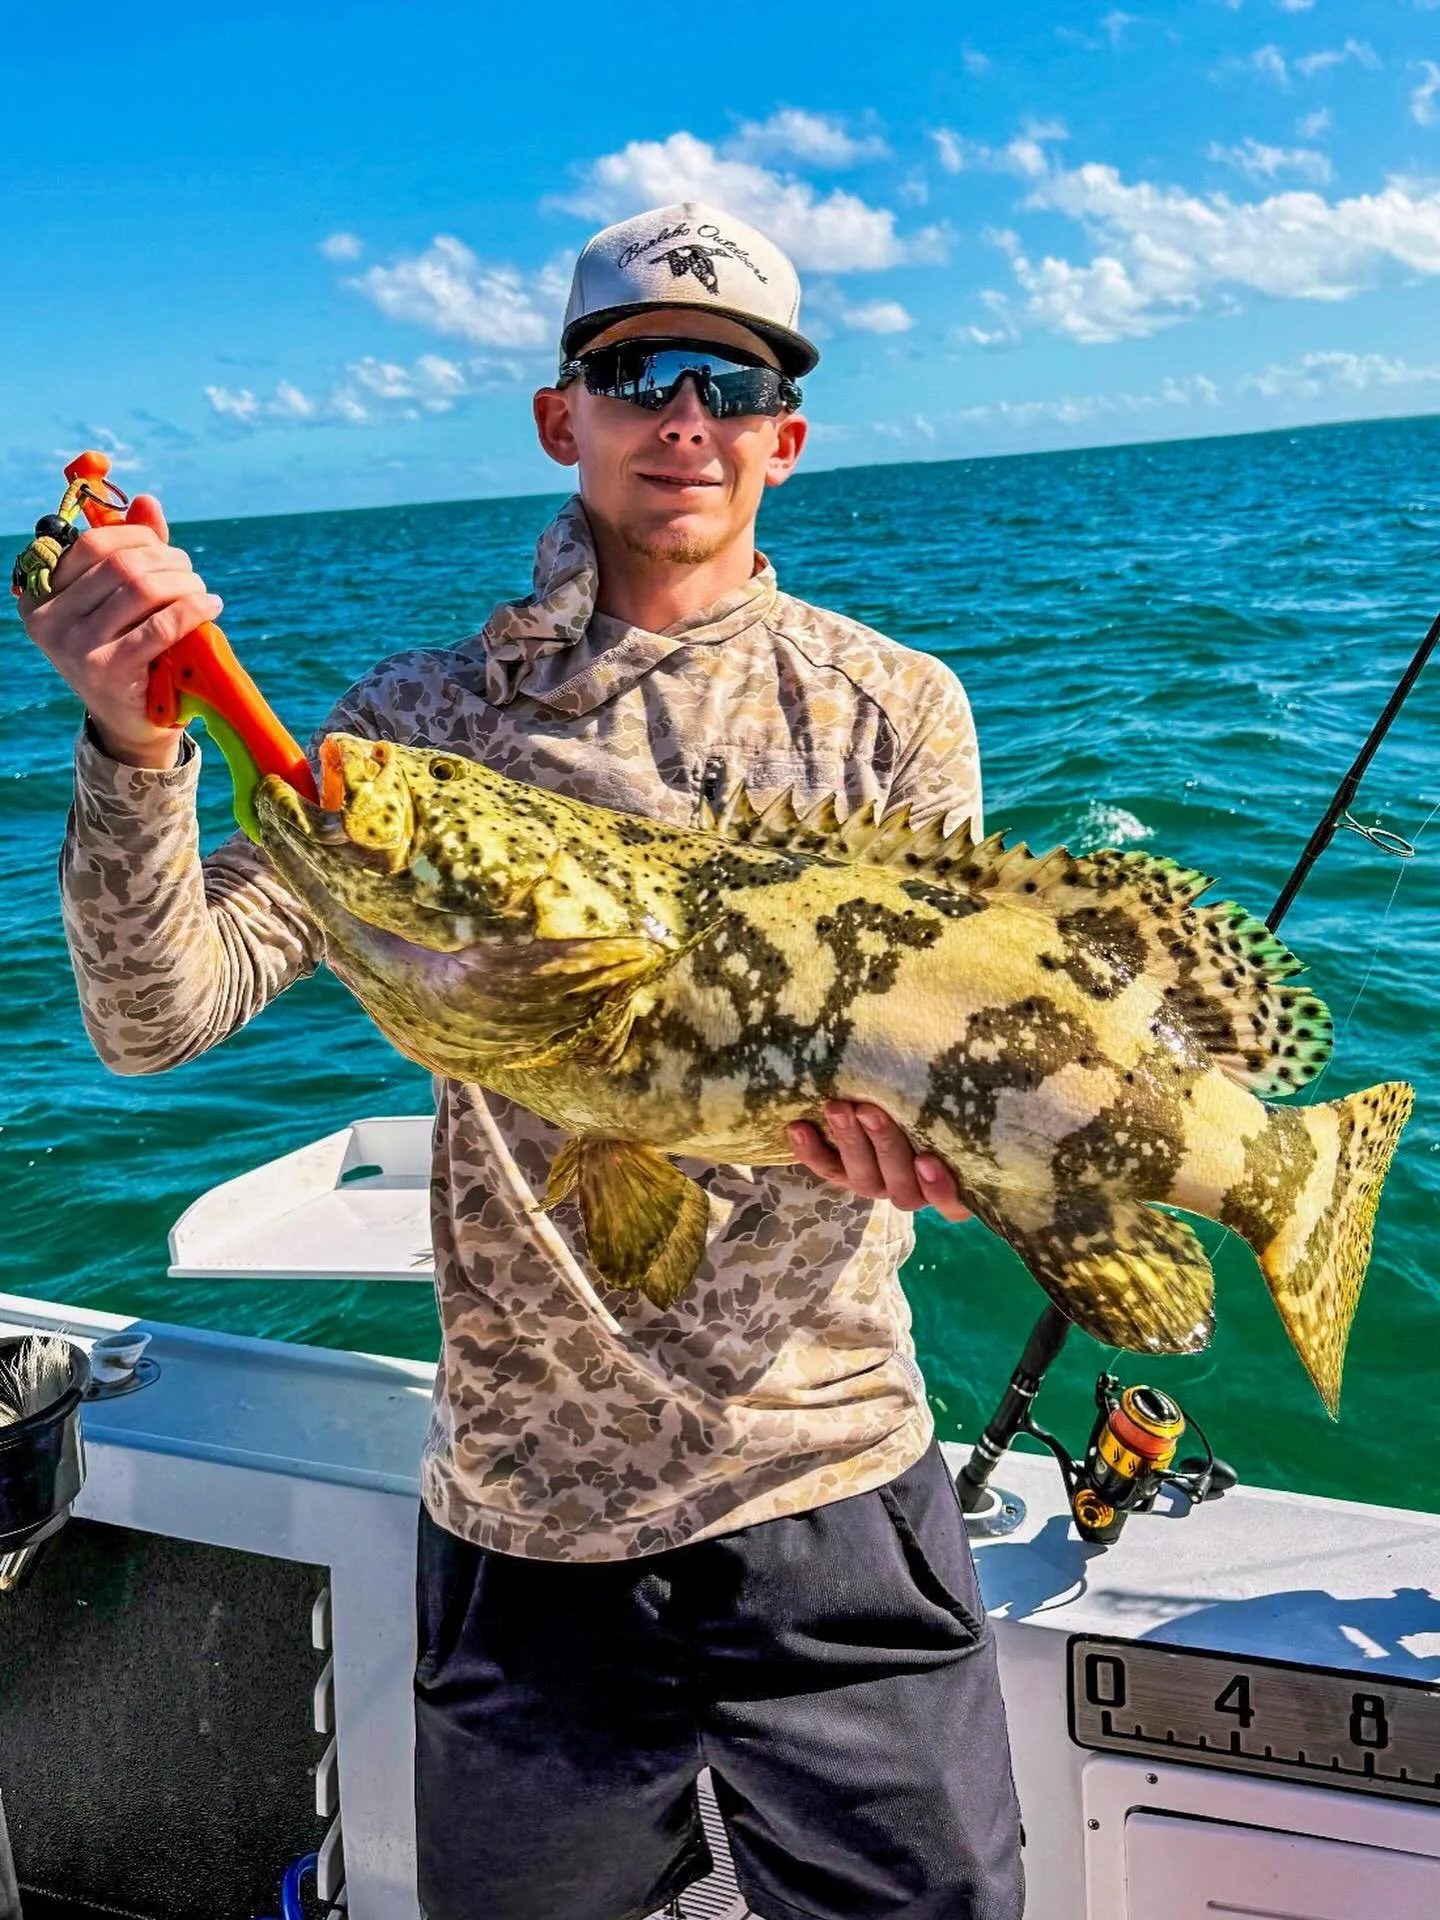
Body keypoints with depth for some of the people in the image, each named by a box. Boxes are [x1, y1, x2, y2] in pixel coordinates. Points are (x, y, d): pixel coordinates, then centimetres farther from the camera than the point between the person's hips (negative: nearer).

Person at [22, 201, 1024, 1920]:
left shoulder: (893, 710, 1)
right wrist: (135, 747, -24)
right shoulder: (430, 719, 0)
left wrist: (887, 1101, -27)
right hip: (526, 1514, 1)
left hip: (829, 1484, 0)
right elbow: (162, 1015, -7)